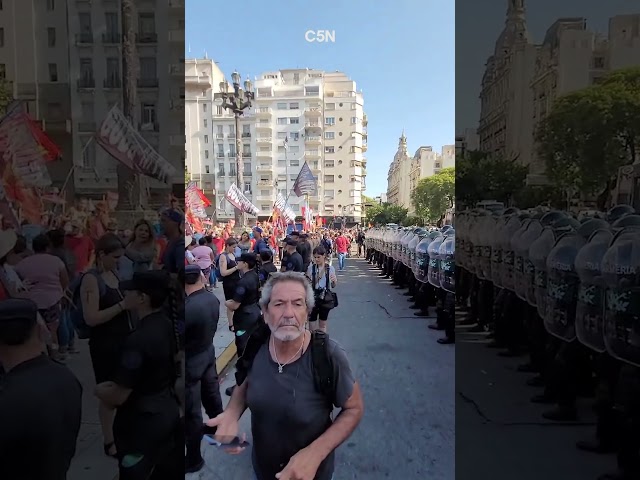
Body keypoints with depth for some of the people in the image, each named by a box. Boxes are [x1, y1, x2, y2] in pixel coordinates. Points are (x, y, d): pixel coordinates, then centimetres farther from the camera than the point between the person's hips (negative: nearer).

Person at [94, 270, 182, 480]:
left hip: (142, 422, -8)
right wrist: (114, 384, 7)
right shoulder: (166, 325, -3)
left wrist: (99, 390, -1)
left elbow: (118, 396, -22)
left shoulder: (138, 340, -29)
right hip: (169, 409, 8)